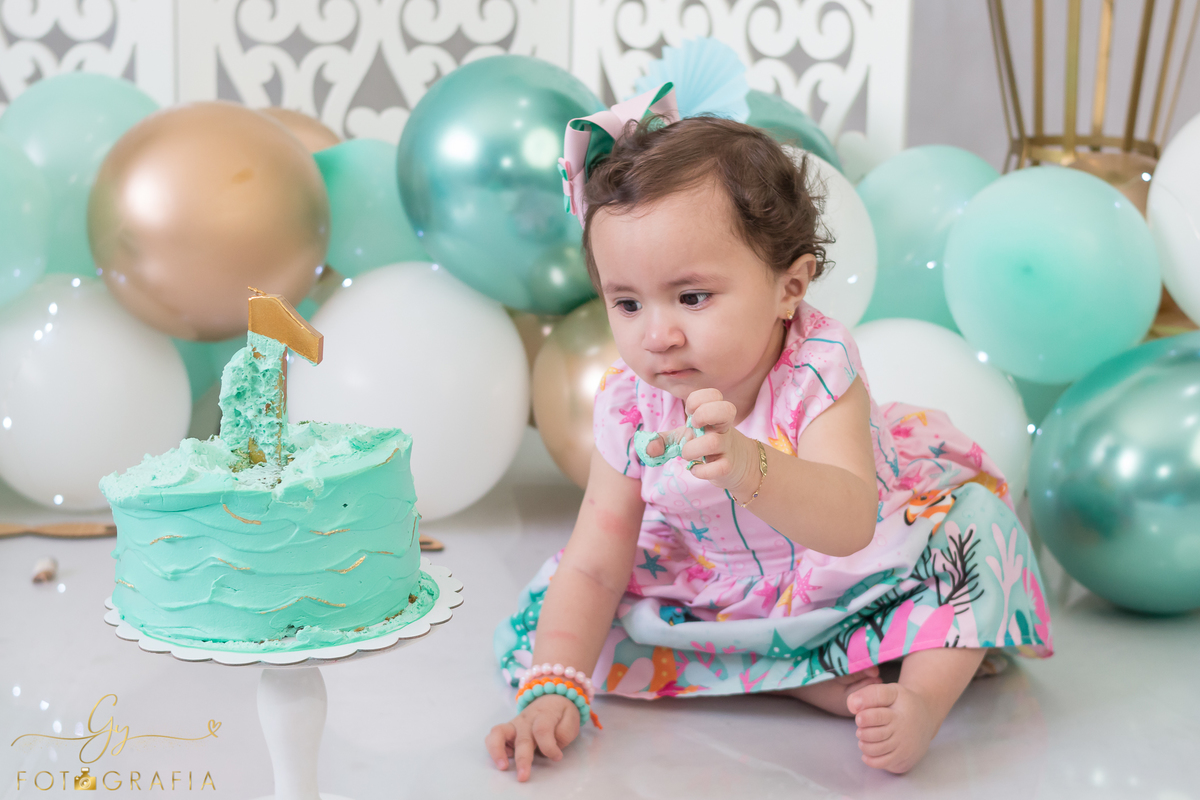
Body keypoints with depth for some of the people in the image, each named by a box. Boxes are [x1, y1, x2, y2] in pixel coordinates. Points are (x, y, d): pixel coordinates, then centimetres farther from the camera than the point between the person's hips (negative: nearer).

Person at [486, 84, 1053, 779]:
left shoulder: (818, 370, -31)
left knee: (975, 518, -27)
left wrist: (748, 468, -68)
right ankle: (823, 684, -21)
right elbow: (593, 566, -13)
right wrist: (554, 691, -26)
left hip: (858, 576, -4)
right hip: (721, 597, 4)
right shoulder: (631, 407, -19)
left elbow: (851, 525, -48)